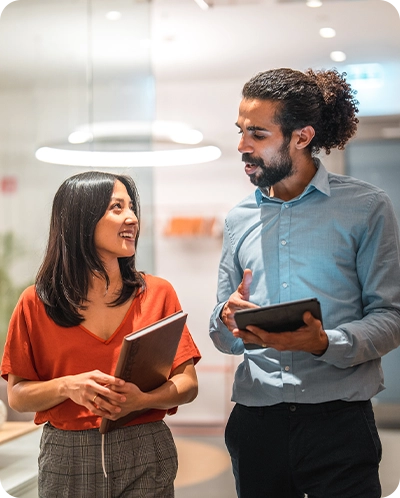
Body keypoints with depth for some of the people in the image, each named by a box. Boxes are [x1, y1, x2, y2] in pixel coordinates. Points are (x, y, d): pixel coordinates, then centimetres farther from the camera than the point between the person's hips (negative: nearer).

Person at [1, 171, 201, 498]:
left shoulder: (158, 294, 0)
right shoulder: (37, 304, -1)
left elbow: (188, 384, 0)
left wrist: (143, 399, -19)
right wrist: (67, 387, -18)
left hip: (145, 457, 1)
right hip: (66, 459, 0)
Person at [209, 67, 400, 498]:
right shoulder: (239, 219, 11)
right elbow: (222, 336, 12)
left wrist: (324, 344, -24)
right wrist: (228, 321, -10)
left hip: (338, 419, -3)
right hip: (256, 424, 4)